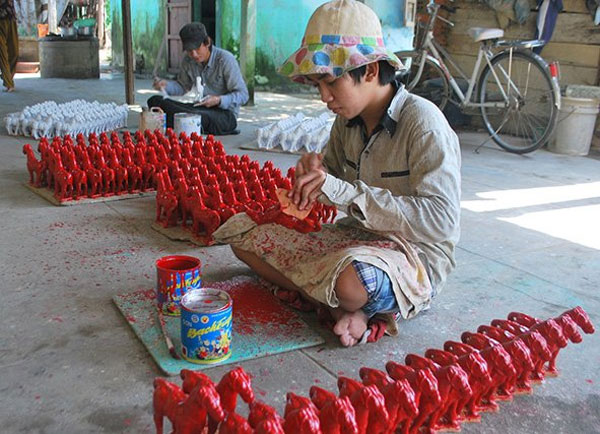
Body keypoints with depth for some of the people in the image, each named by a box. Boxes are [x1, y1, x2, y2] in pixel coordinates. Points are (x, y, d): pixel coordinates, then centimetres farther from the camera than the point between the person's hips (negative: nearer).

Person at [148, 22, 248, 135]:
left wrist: (219, 100, -29)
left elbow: (242, 95, -12)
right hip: (201, 108, 6)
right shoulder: (188, 61, 3)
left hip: (226, 115, -6)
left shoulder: (225, 60, -13)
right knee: (154, 101, -12)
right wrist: (166, 85, -2)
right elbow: (183, 87, 20)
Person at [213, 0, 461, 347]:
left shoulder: (423, 122, -19)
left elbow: (442, 220, -28)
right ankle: (344, 307, -11)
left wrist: (347, 192, -33)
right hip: (357, 237, 8)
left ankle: (360, 303, -6)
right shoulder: (348, 119, 2)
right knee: (242, 234, 0)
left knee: (351, 280, -43)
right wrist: (317, 169, -8)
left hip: (416, 255, -8)